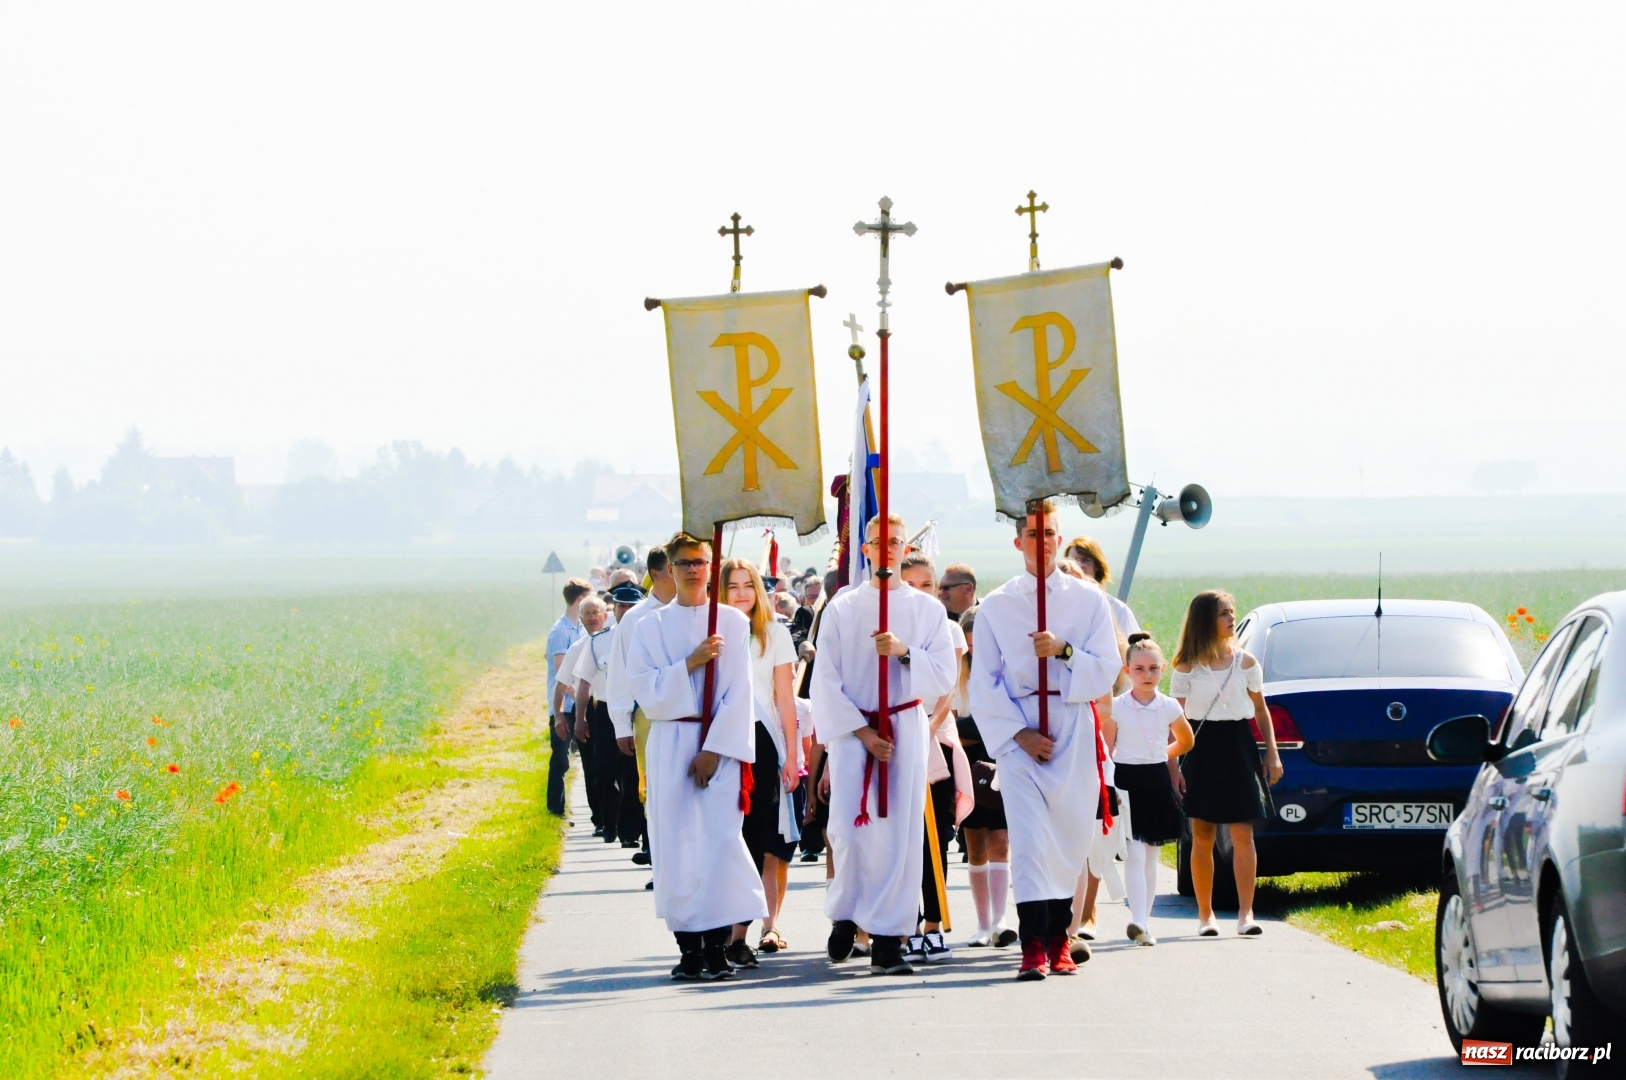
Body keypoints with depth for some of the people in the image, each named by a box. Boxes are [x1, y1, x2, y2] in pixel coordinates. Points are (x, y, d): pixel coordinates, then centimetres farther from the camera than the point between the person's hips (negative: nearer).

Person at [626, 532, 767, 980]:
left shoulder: (733, 623, 5)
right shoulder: (652, 627, 9)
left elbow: (739, 693, -1)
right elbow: (646, 692, 0)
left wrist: (714, 749, -10)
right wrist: (689, 664, -12)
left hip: (722, 746, -1)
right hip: (670, 748, 1)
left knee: (720, 839, -11)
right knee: (676, 843, -3)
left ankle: (718, 947, -8)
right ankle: (689, 949, 1)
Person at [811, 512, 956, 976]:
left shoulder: (927, 609, 8)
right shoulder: (841, 609, 6)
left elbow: (944, 676, 2)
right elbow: (826, 681, 2)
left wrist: (904, 652, -15)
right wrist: (861, 731, -7)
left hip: (906, 729, 0)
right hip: (852, 730, 0)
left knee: (899, 832, -6)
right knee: (849, 831, -9)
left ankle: (887, 938, -3)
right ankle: (845, 915, 15)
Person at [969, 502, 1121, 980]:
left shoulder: (1089, 600, 7)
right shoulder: (996, 606, 6)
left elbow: (1106, 670, 2)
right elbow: (984, 683, 3)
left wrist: (1065, 651, -15)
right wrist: (1018, 733, -8)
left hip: (1074, 730, 1)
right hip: (1017, 732, -1)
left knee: (1070, 837, 3)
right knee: (1028, 836, -12)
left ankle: (1058, 939, 15)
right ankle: (1033, 946, -18)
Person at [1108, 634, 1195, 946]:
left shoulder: (1169, 707, 4)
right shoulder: (1116, 707, -4)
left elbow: (1185, 741, 21)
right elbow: (1105, 751, -2)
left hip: (1158, 783, 3)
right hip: (1127, 782, -3)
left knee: (1150, 858, 9)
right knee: (1135, 855, -14)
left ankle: (1143, 923, 15)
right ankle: (1139, 921, -24)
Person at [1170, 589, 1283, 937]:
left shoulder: (1245, 662, 5)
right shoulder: (1187, 667, 0)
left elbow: (1261, 711, 12)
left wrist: (1272, 754, 7)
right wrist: (1171, 765, -6)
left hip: (1239, 748, 1)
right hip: (1202, 750, -1)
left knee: (1242, 834, -8)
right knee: (1202, 836, 3)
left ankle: (1245, 914, -9)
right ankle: (1205, 915, 11)